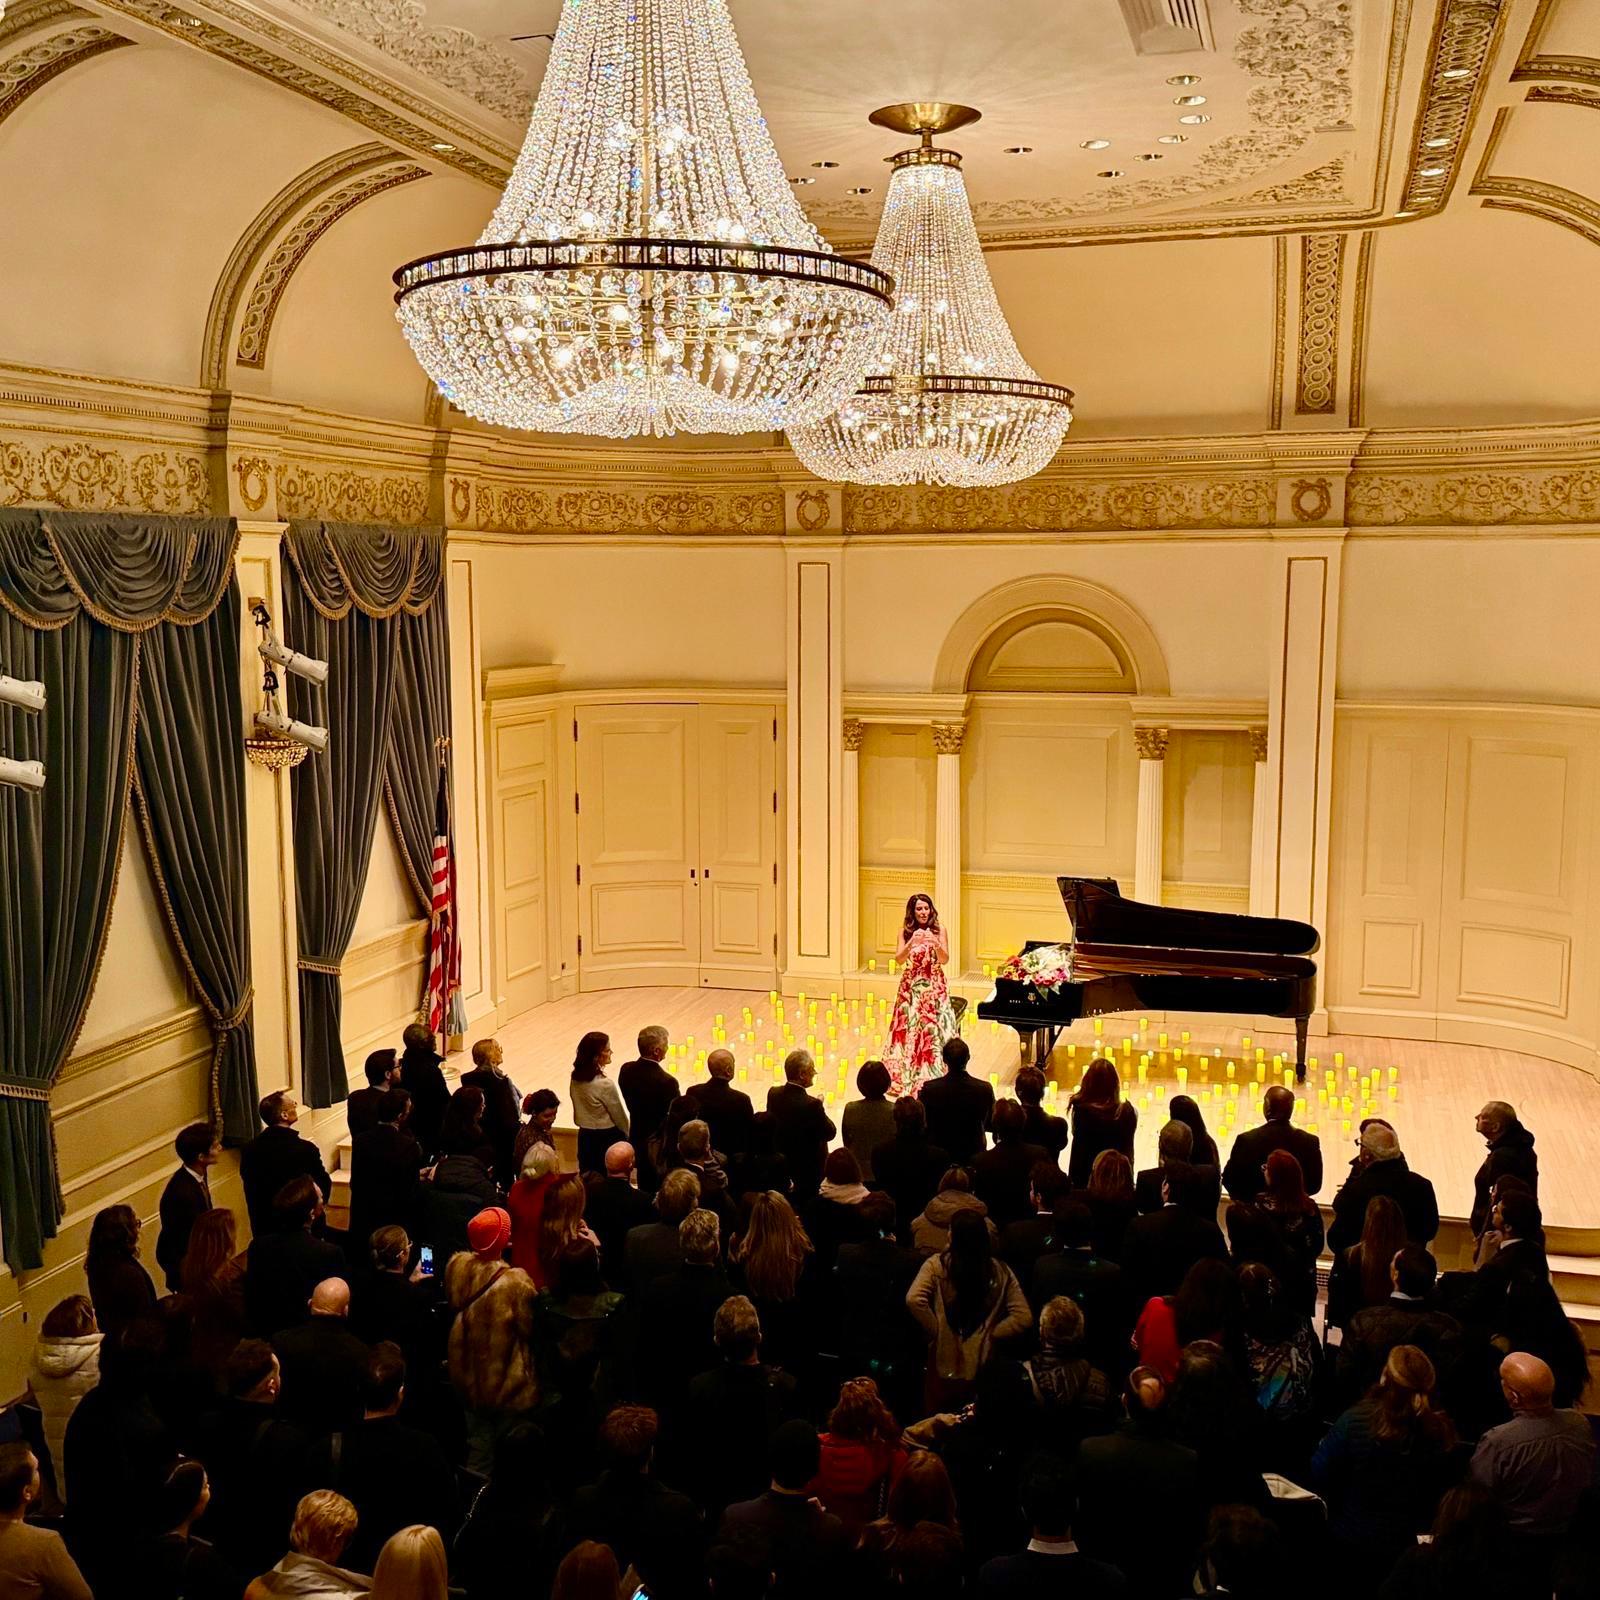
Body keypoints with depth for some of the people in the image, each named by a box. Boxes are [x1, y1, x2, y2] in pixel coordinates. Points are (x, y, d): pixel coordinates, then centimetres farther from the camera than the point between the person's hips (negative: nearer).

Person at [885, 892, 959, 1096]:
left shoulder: (938, 931, 0)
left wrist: (935, 943, -25)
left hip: (934, 987, -1)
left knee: (933, 1029, -9)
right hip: (911, 987, 1)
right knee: (909, 1029, -2)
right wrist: (912, 942, -23)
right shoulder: (906, 931, 3)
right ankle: (906, 1077, 8)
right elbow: (899, 958, -7)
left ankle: (932, 1077, -2)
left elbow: (944, 959, -7)